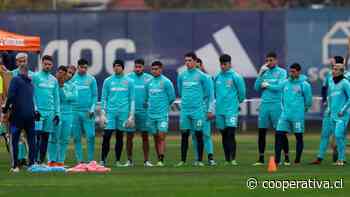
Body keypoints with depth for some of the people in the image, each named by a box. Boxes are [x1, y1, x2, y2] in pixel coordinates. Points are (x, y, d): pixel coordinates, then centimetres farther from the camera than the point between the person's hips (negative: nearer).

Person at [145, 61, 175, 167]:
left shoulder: (166, 82, -4)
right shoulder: (149, 83, 11)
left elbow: (172, 97, 0)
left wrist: (164, 106, 5)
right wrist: (149, 105, 12)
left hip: (162, 114, -5)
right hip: (151, 114, 5)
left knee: (161, 137, -12)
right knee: (156, 138, 7)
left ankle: (161, 160, -17)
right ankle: (158, 159, 12)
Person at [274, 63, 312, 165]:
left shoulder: (304, 85, -6)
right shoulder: (285, 83, 9)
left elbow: (308, 101, 2)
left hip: (298, 115, -4)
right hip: (285, 115, 4)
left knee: (299, 137, 3)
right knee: (278, 135, -3)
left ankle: (297, 160, 11)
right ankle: (277, 160, -1)